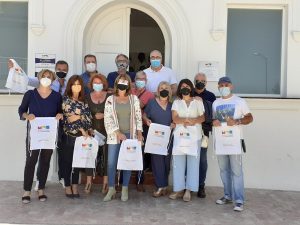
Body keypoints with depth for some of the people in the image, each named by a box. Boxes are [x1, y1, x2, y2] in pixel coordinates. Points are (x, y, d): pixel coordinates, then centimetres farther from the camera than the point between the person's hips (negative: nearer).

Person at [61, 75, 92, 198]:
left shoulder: (83, 101, 13)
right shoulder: (66, 99, -1)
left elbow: (89, 117, 6)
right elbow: (69, 117, -10)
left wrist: (79, 117, -11)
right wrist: (82, 129, -13)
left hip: (81, 135, 4)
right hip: (69, 135, -4)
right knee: (67, 160, 2)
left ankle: (75, 186, 16)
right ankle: (67, 186, 12)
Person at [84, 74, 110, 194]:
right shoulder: (87, 97, 9)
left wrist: (104, 115, -13)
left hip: (106, 130, -1)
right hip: (92, 130, 1)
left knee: (106, 155, -2)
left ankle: (105, 182, 7)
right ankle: (88, 182, 6)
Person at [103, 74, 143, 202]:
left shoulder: (134, 99, 4)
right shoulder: (110, 99, 1)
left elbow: (138, 117, 6)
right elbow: (107, 119, -4)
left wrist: (139, 133, -2)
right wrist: (118, 133, -11)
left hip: (130, 134, 1)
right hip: (115, 135, -1)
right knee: (111, 162, -3)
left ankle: (125, 189, 16)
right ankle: (111, 189, 12)